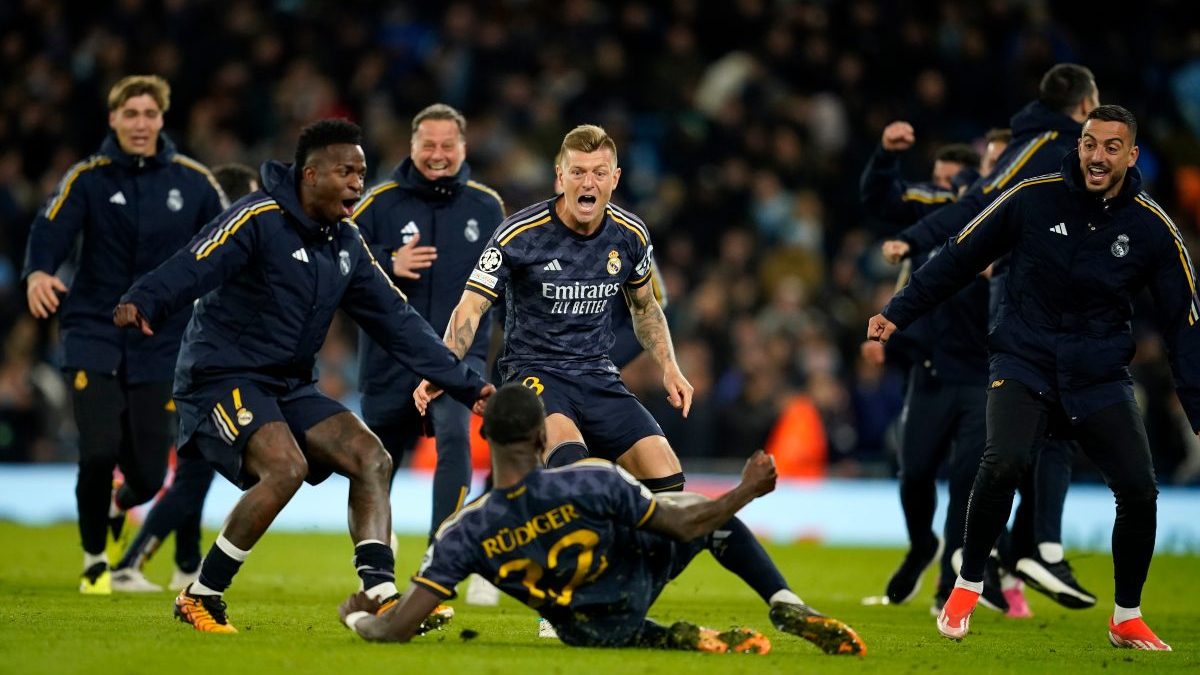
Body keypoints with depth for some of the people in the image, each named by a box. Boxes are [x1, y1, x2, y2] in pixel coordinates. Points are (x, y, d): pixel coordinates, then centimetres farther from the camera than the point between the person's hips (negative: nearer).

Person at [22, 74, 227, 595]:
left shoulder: (193, 181, 2)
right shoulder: (87, 179, -3)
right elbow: (49, 233, -16)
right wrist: (38, 274, -36)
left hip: (160, 346, 2)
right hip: (94, 337, -2)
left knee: (147, 476, 0)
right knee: (99, 450, -18)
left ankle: (120, 505, 40)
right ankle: (94, 560, 7)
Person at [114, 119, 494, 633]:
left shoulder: (346, 244, 10)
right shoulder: (259, 219, -14)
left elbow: (397, 322, 14)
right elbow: (194, 265, -29)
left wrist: (466, 384, 12)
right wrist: (143, 302, -49)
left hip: (289, 385, 8)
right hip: (223, 376, -8)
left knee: (372, 458, -6)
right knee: (286, 468, -28)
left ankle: (380, 598, -10)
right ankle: (200, 598, -15)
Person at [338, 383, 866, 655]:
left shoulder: (466, 532, -28)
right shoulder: (596, 483, -32)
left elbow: (395, 629, -27)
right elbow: (685, 526, -19)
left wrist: (355, 616, -4)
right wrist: (745, 491, -2)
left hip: (586, 635, 2)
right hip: (638, 585, -1)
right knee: (703, 512, 22)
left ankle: (680, 640, 7)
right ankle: (786, 607, 12)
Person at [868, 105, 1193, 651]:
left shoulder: (1154, 230, -4)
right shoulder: (1033, 198, -8)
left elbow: (1183, 323, 2)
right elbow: (960, 258, 3)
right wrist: (898, 313, 2)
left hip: (1099, 376, 2)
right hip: (1023, 362, -2)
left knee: (1139, 491, -10)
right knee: (1003, 462, -28)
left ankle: (1127, 620, 13)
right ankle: (967, 586, -6)